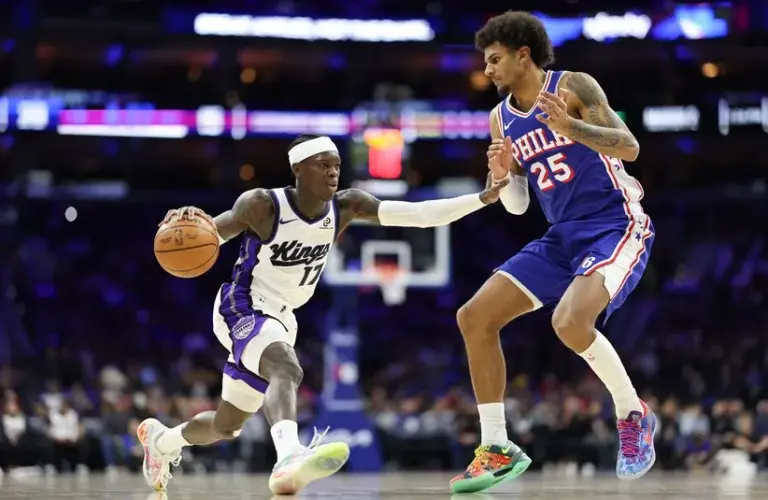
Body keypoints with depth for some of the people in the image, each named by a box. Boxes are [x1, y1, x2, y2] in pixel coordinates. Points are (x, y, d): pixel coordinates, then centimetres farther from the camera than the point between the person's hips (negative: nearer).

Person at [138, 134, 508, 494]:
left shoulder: (347, 206, -7)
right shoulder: (263, 205, -19)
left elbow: (419, 214, -14)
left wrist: (484, 198, -24)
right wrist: (188, 224, -37)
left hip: (280, 319, 7)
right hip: (241, 311, -7)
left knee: (226, 425, 20)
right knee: (287, 369, -39)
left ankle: (160, 438, 49)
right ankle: (290, 459, -62)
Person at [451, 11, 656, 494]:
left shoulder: (573, 87, -9)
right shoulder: (501, 119, 10)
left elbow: (629, 147, -18)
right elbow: (517, 205, 15)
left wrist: (569, 127, -32)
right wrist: (502, 174, -7)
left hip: (617, 227, -8)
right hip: (564, 237, 8)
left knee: (570, 321, -33)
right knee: (475, 317, -2)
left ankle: (633, 416, -8)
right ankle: (498, 450, 4)